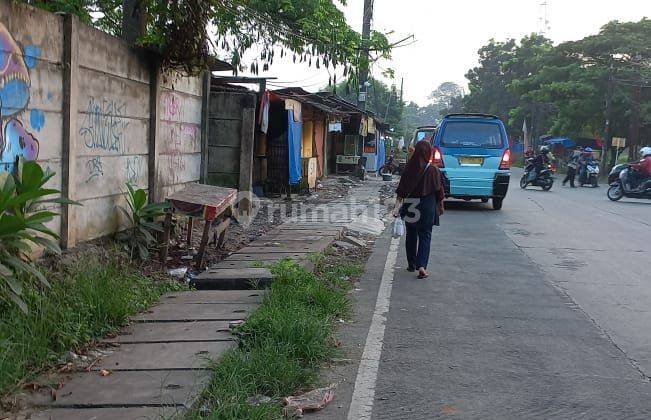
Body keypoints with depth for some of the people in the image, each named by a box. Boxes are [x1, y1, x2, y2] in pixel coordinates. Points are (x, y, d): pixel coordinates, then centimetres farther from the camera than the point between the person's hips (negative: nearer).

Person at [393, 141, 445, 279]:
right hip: (427, 206, -2)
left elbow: (401, 191, -6)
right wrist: (441, 206, 8)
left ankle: (411, 264, 25)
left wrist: (398, 206, -4)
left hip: (410, 206, 2)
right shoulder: (433, 170, -11)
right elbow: (438, 190, -4)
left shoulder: (408, 169, -5)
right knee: (425, 235, 3)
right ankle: (421, 266, -11)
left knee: (411, 234, 16)